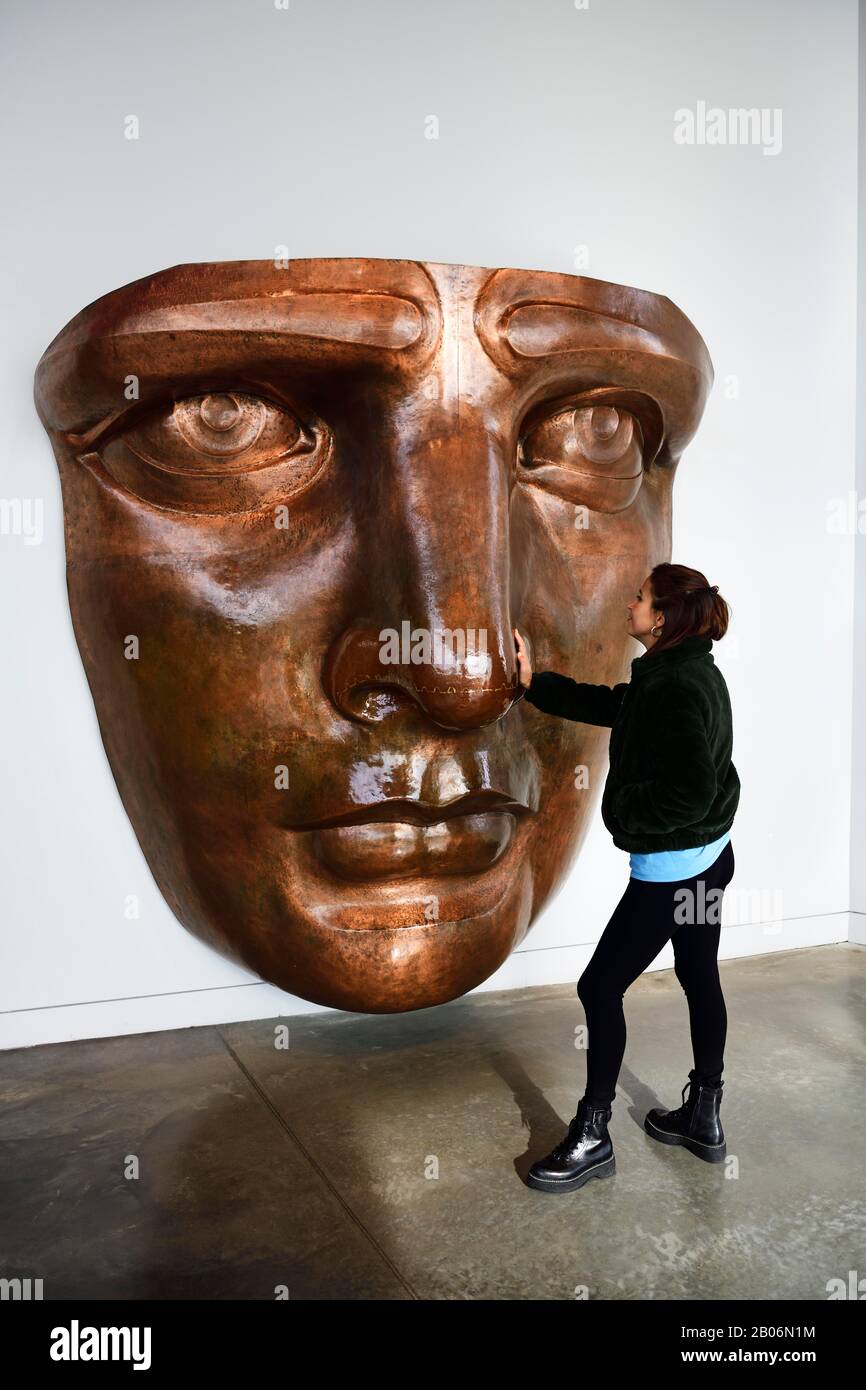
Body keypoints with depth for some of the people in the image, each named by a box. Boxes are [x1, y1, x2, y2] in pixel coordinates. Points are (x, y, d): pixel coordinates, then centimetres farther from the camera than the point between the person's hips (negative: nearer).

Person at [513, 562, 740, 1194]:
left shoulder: (677, 686, -24)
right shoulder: (687, 673, 7)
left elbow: (692, 790, -29)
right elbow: (608, 703, 17)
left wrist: (625, 816, -16)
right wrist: (533, 682, 16)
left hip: (670, 868, -10)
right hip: (707, 857, 10)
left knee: (600, 988, 1)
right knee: (700, 979, 19)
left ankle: (592, 1139, 13)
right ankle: (704, 1118, 35)